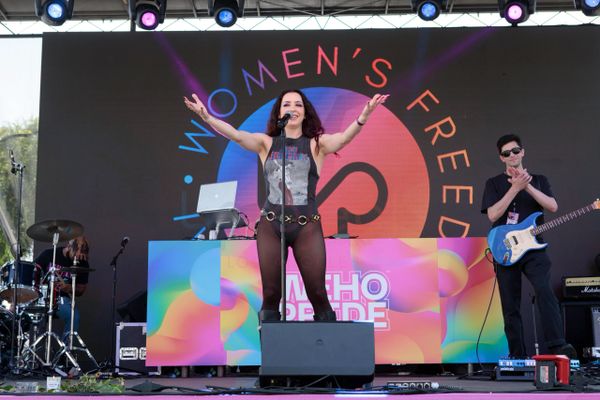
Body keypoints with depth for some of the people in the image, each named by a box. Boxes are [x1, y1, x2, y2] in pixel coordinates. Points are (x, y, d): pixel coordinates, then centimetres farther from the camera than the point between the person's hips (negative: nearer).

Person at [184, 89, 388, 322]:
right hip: (270, 225, 1)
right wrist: (206, 117, -23)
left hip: (307, 226, -1)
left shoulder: (316, 144, 5)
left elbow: (344, 138, -12)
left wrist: (364, 115, -30)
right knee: (270, 294, 5)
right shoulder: (266, 143, 8)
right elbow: (236, 135, -7)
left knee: (317, 293, 1)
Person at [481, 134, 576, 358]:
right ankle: (517, 355, 9)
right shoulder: (494, 183, 8)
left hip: (533, 248, 0)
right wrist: (515, 188, -16)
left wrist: (527, 187, -15)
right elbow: (492, 215, -8)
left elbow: (553, 207, -4)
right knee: (510, 306, 2)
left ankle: (557, 345, -26)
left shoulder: (538, 180, 13)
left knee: (544, 291, -23)